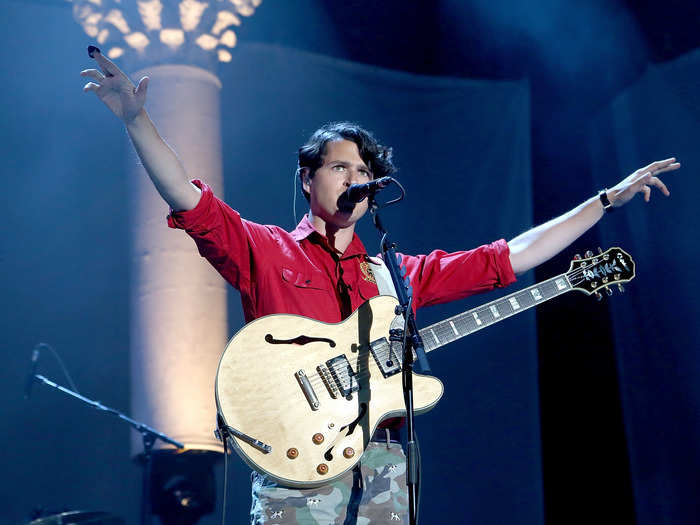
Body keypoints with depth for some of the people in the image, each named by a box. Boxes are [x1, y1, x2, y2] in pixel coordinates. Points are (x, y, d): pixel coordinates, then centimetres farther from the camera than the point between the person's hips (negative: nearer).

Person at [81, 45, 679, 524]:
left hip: (383, 465, 4)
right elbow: (189, 199, -5)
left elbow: (511, 256, 19)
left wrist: (608, 198, 19)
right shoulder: (265, 251, 8)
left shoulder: (398, 273, 18)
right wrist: (136, 117, -17)